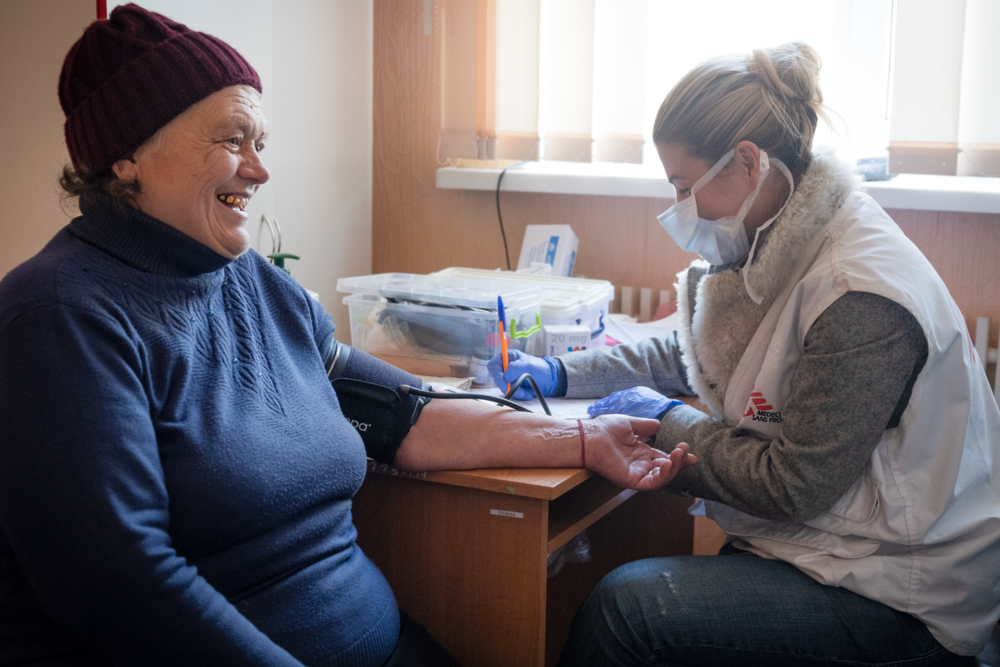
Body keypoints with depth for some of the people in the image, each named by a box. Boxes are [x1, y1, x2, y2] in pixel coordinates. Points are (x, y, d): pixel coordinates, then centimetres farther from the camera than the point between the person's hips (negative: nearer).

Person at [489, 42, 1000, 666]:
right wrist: (561, 374, 8)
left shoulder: (859, 297, -26)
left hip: (901, 594, -8)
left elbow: (795, 487, -22)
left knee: (626, 606, -21)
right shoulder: (782, 244, 3)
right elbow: (688, 353, 18)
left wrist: (665, 421, -11)